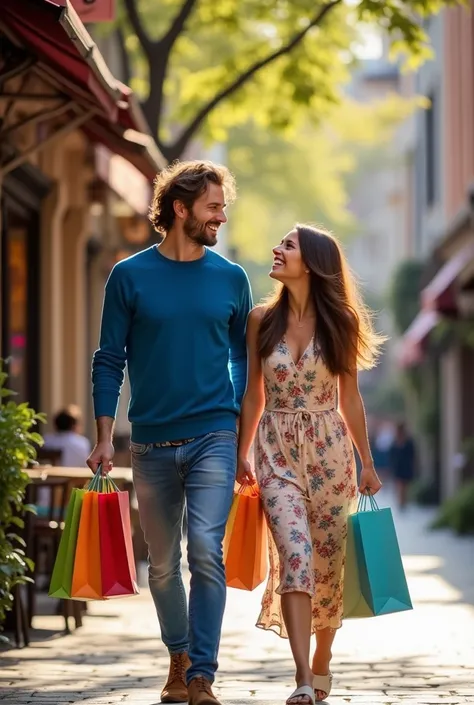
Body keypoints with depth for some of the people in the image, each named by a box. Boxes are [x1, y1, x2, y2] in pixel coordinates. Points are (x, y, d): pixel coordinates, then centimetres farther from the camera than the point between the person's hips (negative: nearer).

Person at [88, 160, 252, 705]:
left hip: (213, 438, 0)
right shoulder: (131, 276, 1)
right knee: (162, 564, 9)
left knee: (206, 552, -13)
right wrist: (104, 437, -4)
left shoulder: (231, 279, 6)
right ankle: (178, 657, 27)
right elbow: (109, 360, 3)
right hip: (152, 441, 1)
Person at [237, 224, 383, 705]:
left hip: (329, 450, 1)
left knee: (327, 561, 5)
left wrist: (367, 463, 7)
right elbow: (254, 395, 9)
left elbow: (349, 398, 7)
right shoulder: (262, 320, 2)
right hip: (277, 452, -1)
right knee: (295, 556, -16)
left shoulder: (339, 323, 1)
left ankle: (321, 664, 25)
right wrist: (241, 456, 8)